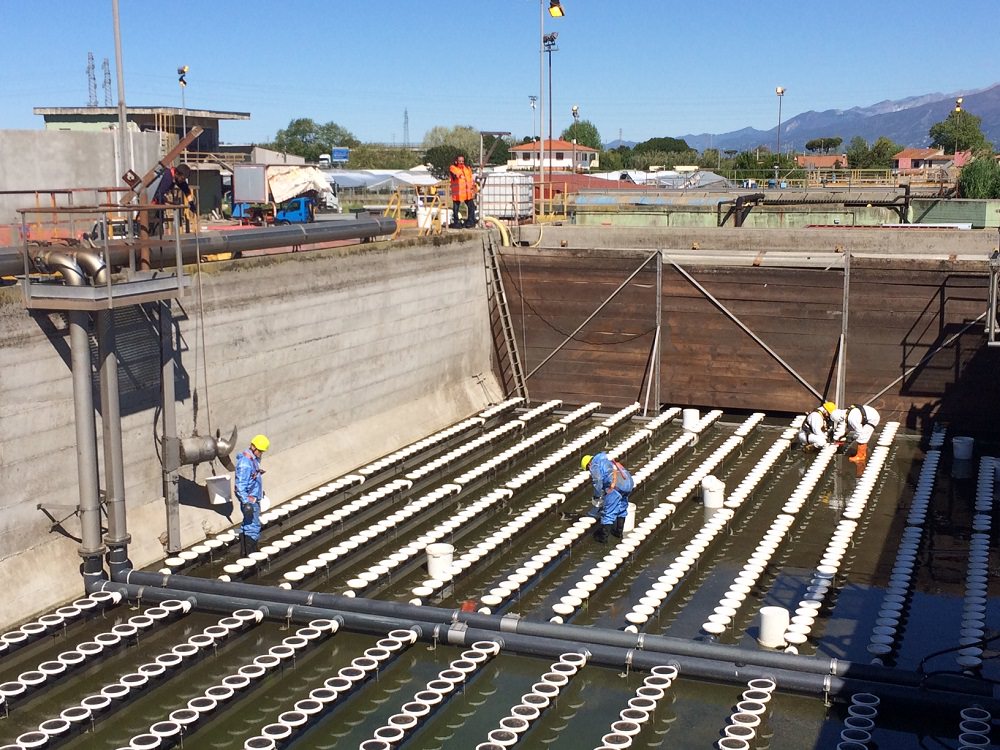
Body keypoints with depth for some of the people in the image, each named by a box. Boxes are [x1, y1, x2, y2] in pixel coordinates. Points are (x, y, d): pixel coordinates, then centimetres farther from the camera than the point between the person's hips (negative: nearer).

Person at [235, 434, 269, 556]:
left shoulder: (253, 459, 12)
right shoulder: (245, 462, -19)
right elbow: (240, 485, -23)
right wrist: (246, 503, -26)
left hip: (253, 499, 10)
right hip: (249, 500, -10)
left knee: (246, 525, 15)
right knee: (253, 527, -10)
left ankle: (244, 552, 23)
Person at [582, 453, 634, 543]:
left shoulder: (594, 465, 8)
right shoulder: (607, 460, 34)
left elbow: (598, 482, -4)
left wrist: (597, 498, 8)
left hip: (616, 485, -8)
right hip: (629, 482, 8)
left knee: (608, 512, 2)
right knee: (622, 509, 26)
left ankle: (603, 537, 9)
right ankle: (618, 531, 39)